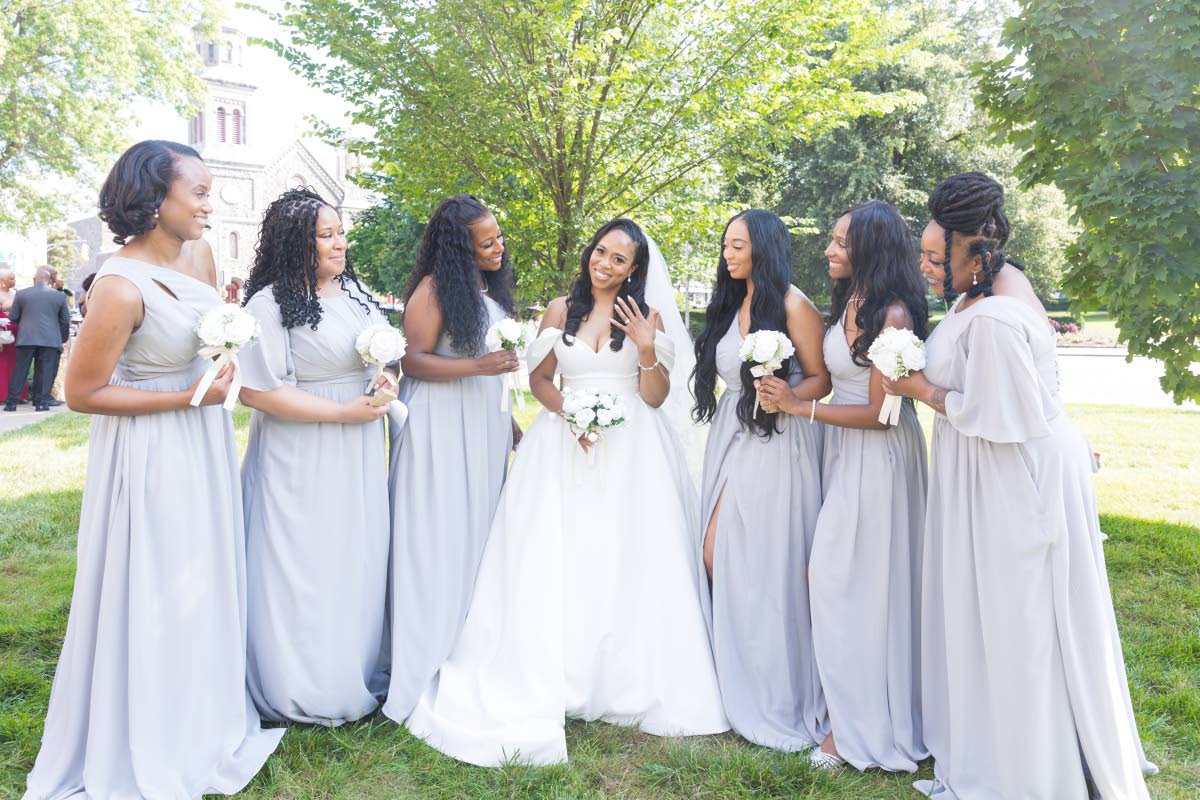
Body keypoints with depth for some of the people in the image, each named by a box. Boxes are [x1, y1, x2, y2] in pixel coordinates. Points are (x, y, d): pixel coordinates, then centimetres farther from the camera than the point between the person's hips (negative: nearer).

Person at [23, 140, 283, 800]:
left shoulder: (198, 253, -2)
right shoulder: (122, 287, -25)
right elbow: (82, 393, -18)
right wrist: (187, 398, -20)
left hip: (204, 443, 8)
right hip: (150, 453, -8)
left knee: (204, 584, 19)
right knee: (150, 599, 7)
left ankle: (203, 725, 40)